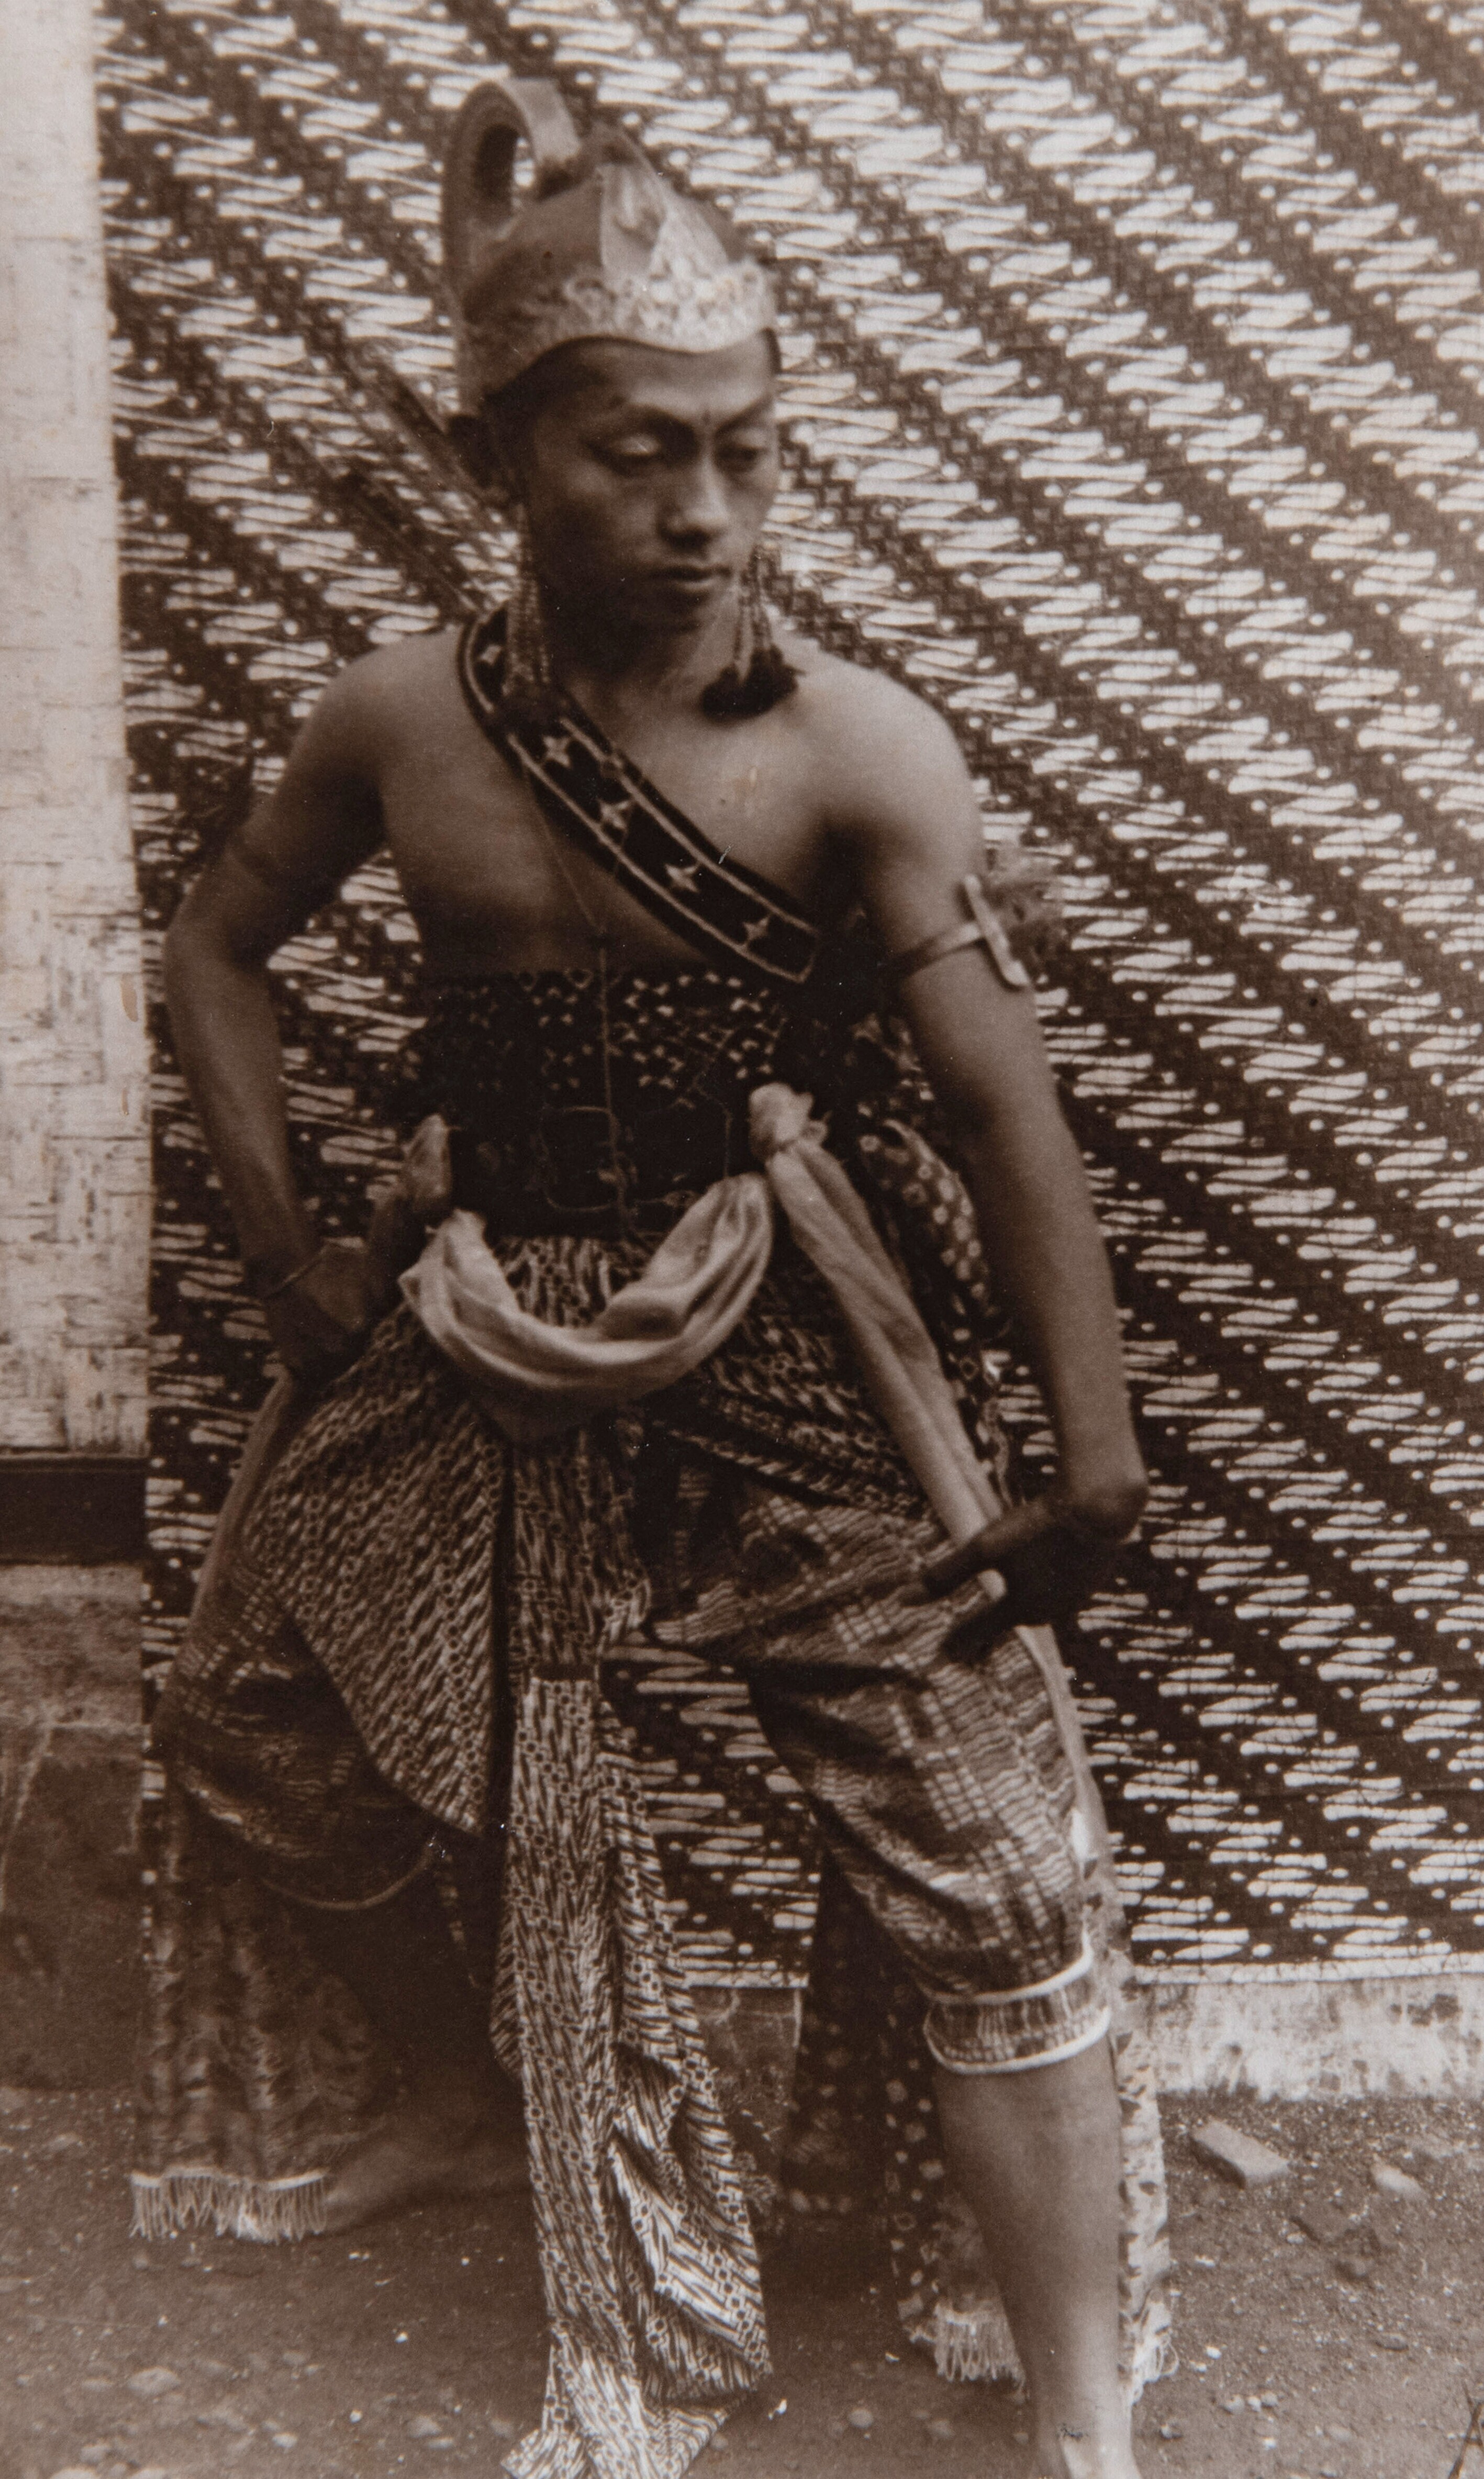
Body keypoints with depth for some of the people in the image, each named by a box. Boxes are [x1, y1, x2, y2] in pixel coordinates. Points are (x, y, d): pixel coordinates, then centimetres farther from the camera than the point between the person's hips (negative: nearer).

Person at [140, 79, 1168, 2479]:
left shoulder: (855, 753, -16)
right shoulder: (403, 722, -5)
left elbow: (1009, 1110, -18)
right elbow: (218, 947, 12)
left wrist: (1098, 1462, -21)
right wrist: (283, 1238, 4)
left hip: (795, 1373, -3)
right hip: (474, 1354, 4)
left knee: (988, 1870, -2)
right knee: (261, 1742, 16)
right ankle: (486, 2097, 44)